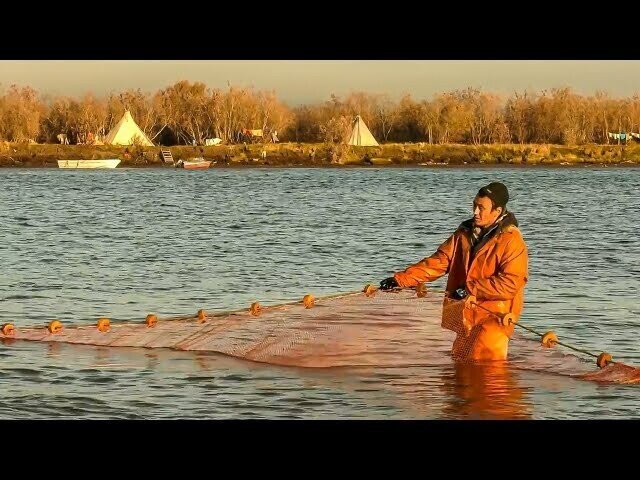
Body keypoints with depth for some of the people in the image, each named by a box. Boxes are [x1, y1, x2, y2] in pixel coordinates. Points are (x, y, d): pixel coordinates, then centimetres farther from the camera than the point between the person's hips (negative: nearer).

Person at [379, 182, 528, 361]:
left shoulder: (512, 241, -11)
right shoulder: (465, 232, 10)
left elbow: (510, 284, -19)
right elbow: (439, 261, 8)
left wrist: (471, 288, -21)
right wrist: (401, 279, -2)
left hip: (493, 318, -7)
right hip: (466, 316, 7)